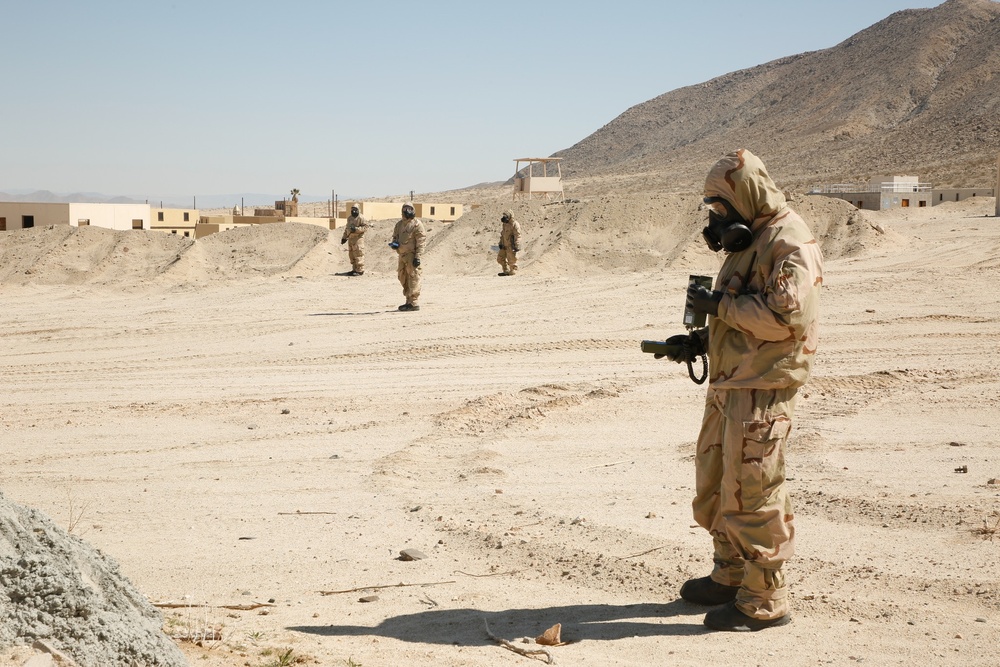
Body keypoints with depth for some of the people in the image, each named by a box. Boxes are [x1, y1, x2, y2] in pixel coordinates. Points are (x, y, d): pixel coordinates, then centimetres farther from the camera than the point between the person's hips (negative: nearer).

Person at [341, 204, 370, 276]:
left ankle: (360, 271, -8)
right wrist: (344, 237, 23)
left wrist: (356, 229, -22)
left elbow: (366, 227, -15)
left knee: (358, 255, -10)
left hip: (358, 238, -9)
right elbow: (347, 228, 27)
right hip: (350, 238, 9)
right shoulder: (349, 218, 17)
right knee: (352, 255, 10)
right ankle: (354, 269, 18)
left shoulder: (361, 218, -8)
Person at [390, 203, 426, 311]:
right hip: (402, 255, 8)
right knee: (403, 278, 13)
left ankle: (413, 303, -7)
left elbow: (420, 242, -10)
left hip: (412, 255, -8)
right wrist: (393, 243, 1)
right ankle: (409, 301, 23)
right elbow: (395, 236, 26)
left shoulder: (416, 224, -5)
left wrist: (417, 257, -18)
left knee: (413, 278, -8)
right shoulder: (399, 224, 17)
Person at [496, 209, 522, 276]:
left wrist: (517, 246, -22)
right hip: (504, 246, 9)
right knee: (500, 258, 12)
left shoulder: (515, 225, -16)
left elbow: (517, 236, -19)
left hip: (511, 246, -9)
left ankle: (512, 272, 11)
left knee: (511, 260, -1)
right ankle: (506, 271, 23)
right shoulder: (504, 224, 11)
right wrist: (501, 244, 20)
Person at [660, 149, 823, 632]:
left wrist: (720, 304, -17)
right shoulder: (747, 240, 18)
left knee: (752, 496, -6)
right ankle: (731, 577, 32)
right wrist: (699, 340, 11)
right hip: (728, 385, 10)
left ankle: (764, 601, 4)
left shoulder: (790, 242, -13)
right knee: (714, 487, 17)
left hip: (762, 391, -10)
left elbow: (786, 315, -24)